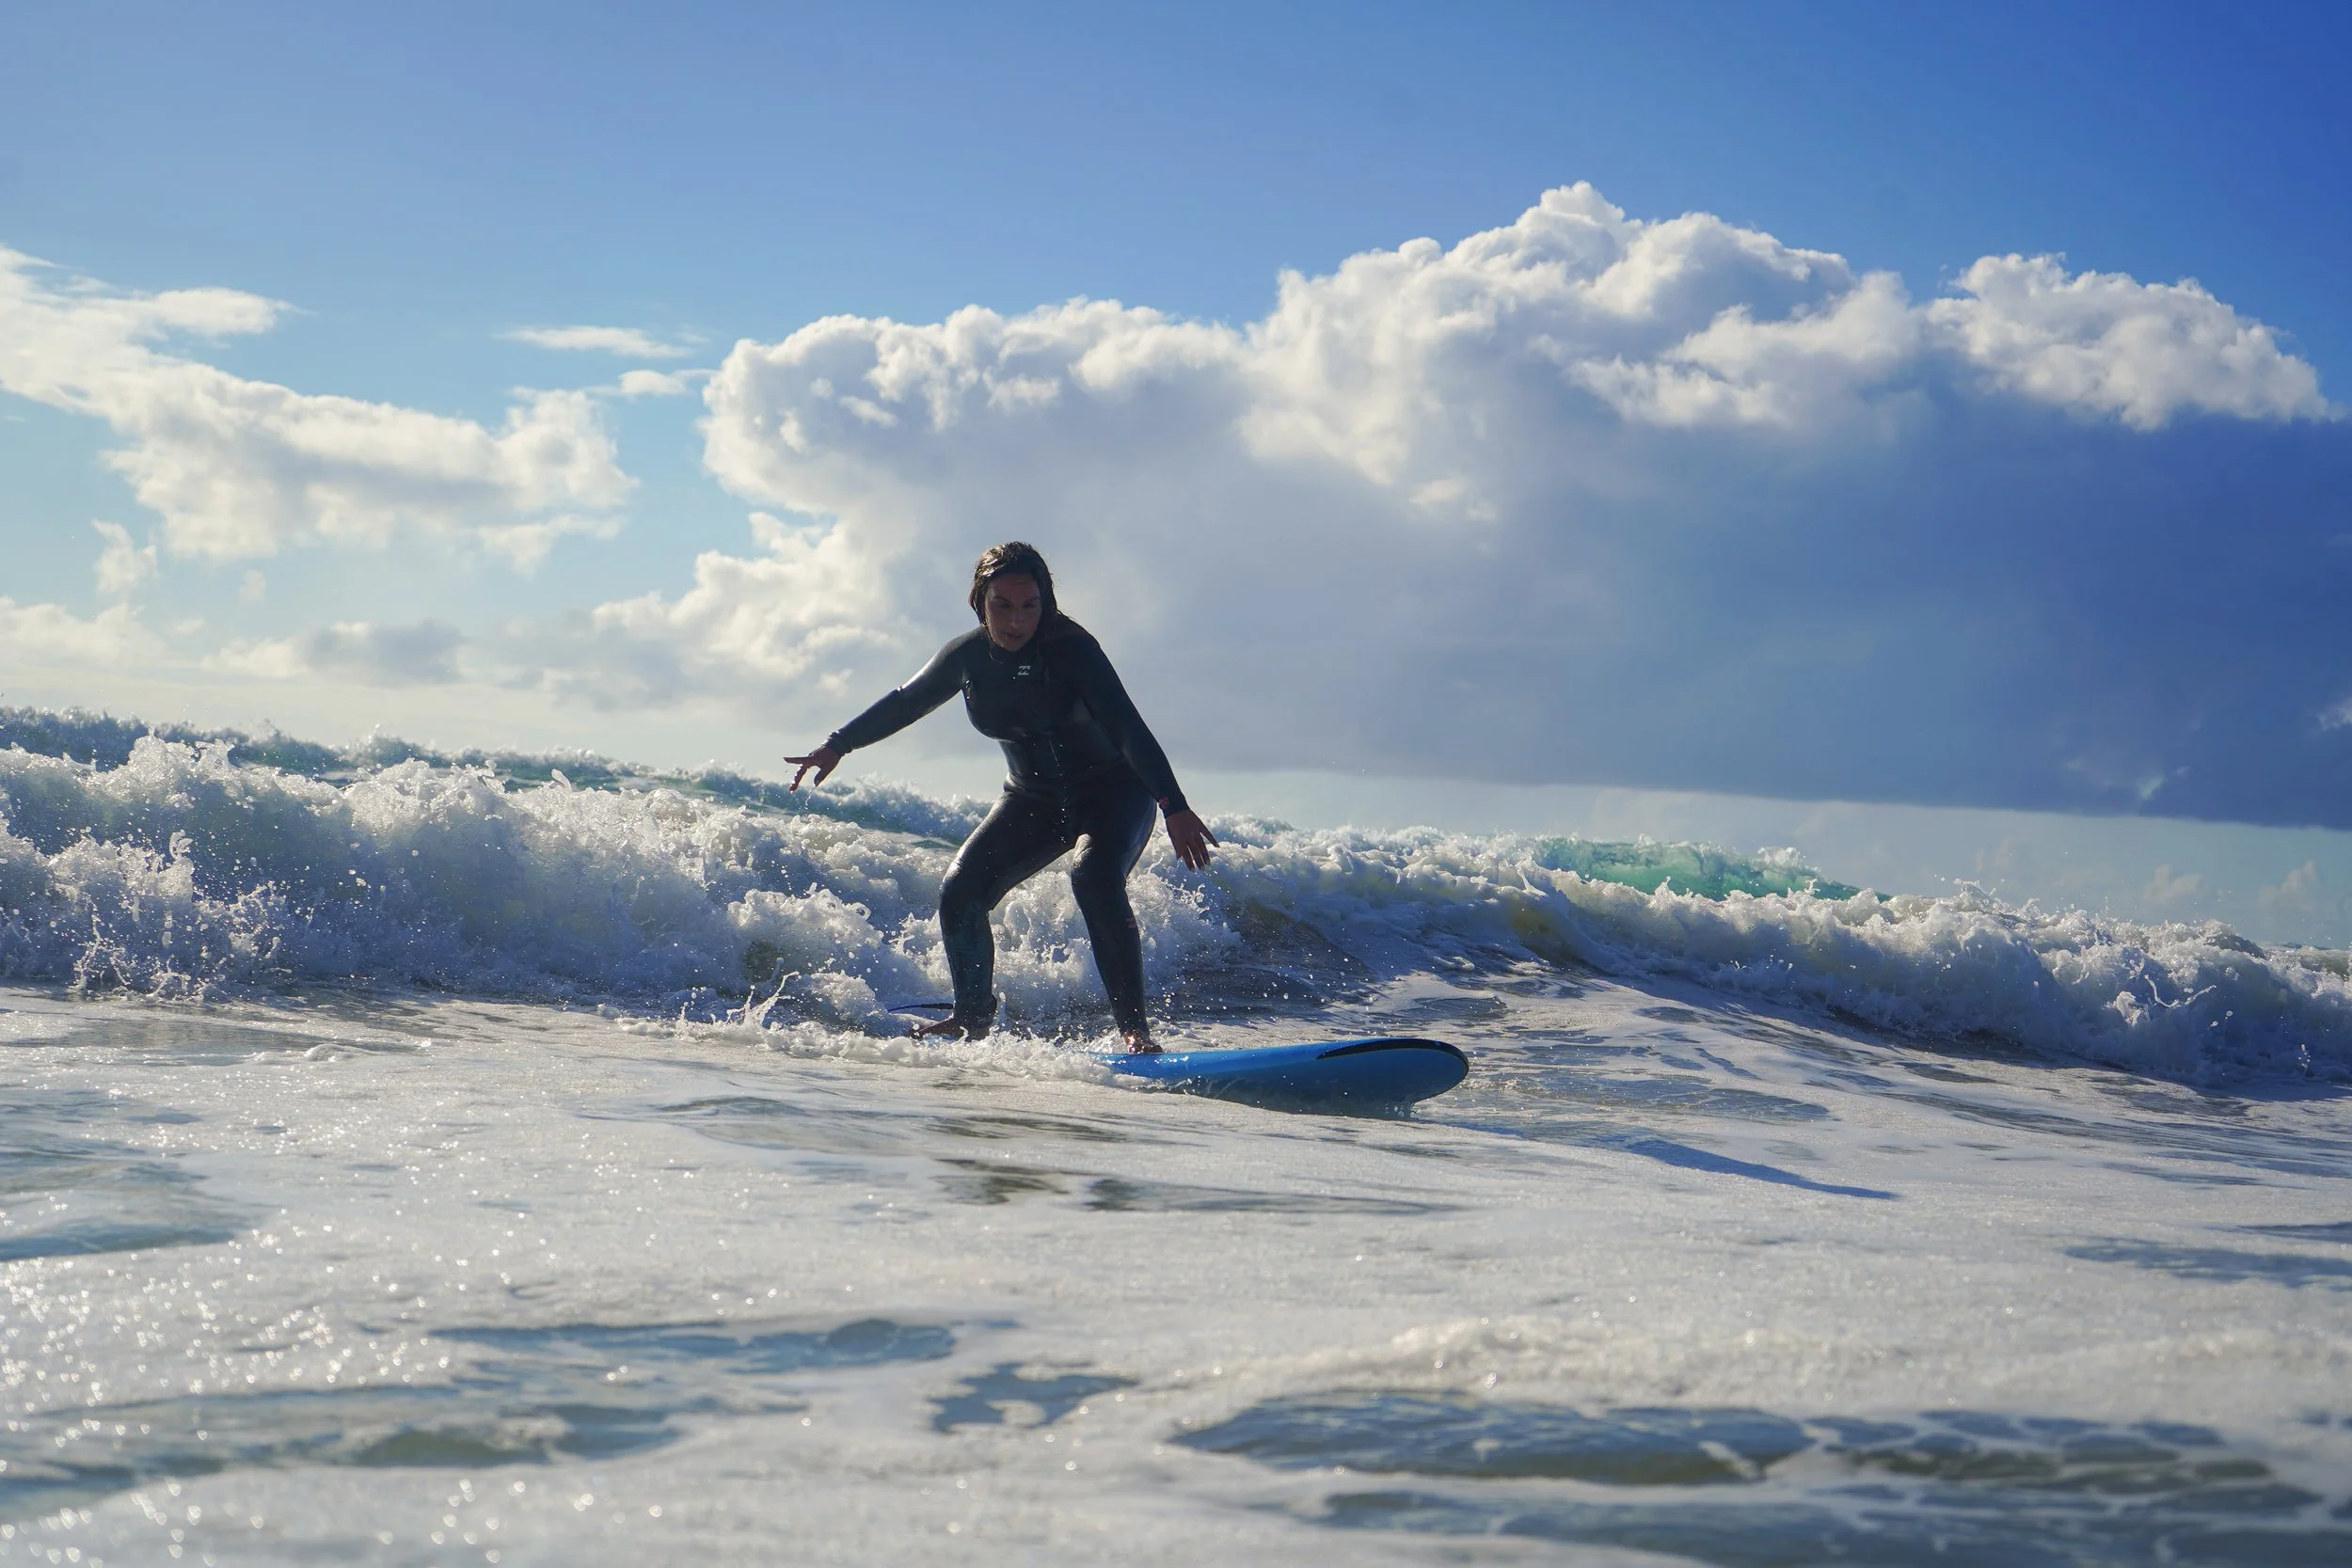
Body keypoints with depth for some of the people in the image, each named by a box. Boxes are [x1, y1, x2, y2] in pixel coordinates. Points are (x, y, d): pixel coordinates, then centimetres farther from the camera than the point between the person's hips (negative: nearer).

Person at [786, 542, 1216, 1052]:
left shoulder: (1071, 649, -22)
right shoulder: (969, 655, -6)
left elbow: (1128, 728, -31)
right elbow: (904, 703, 12)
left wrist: (1174, 807, -42)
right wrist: (837, 745, 15)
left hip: (1113, 789, -6)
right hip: (1034, 799, 6)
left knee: (1094, 877, -33)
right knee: (961, 890, -9)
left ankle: (1134, 1026, -29)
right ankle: (973, 1018, 8)